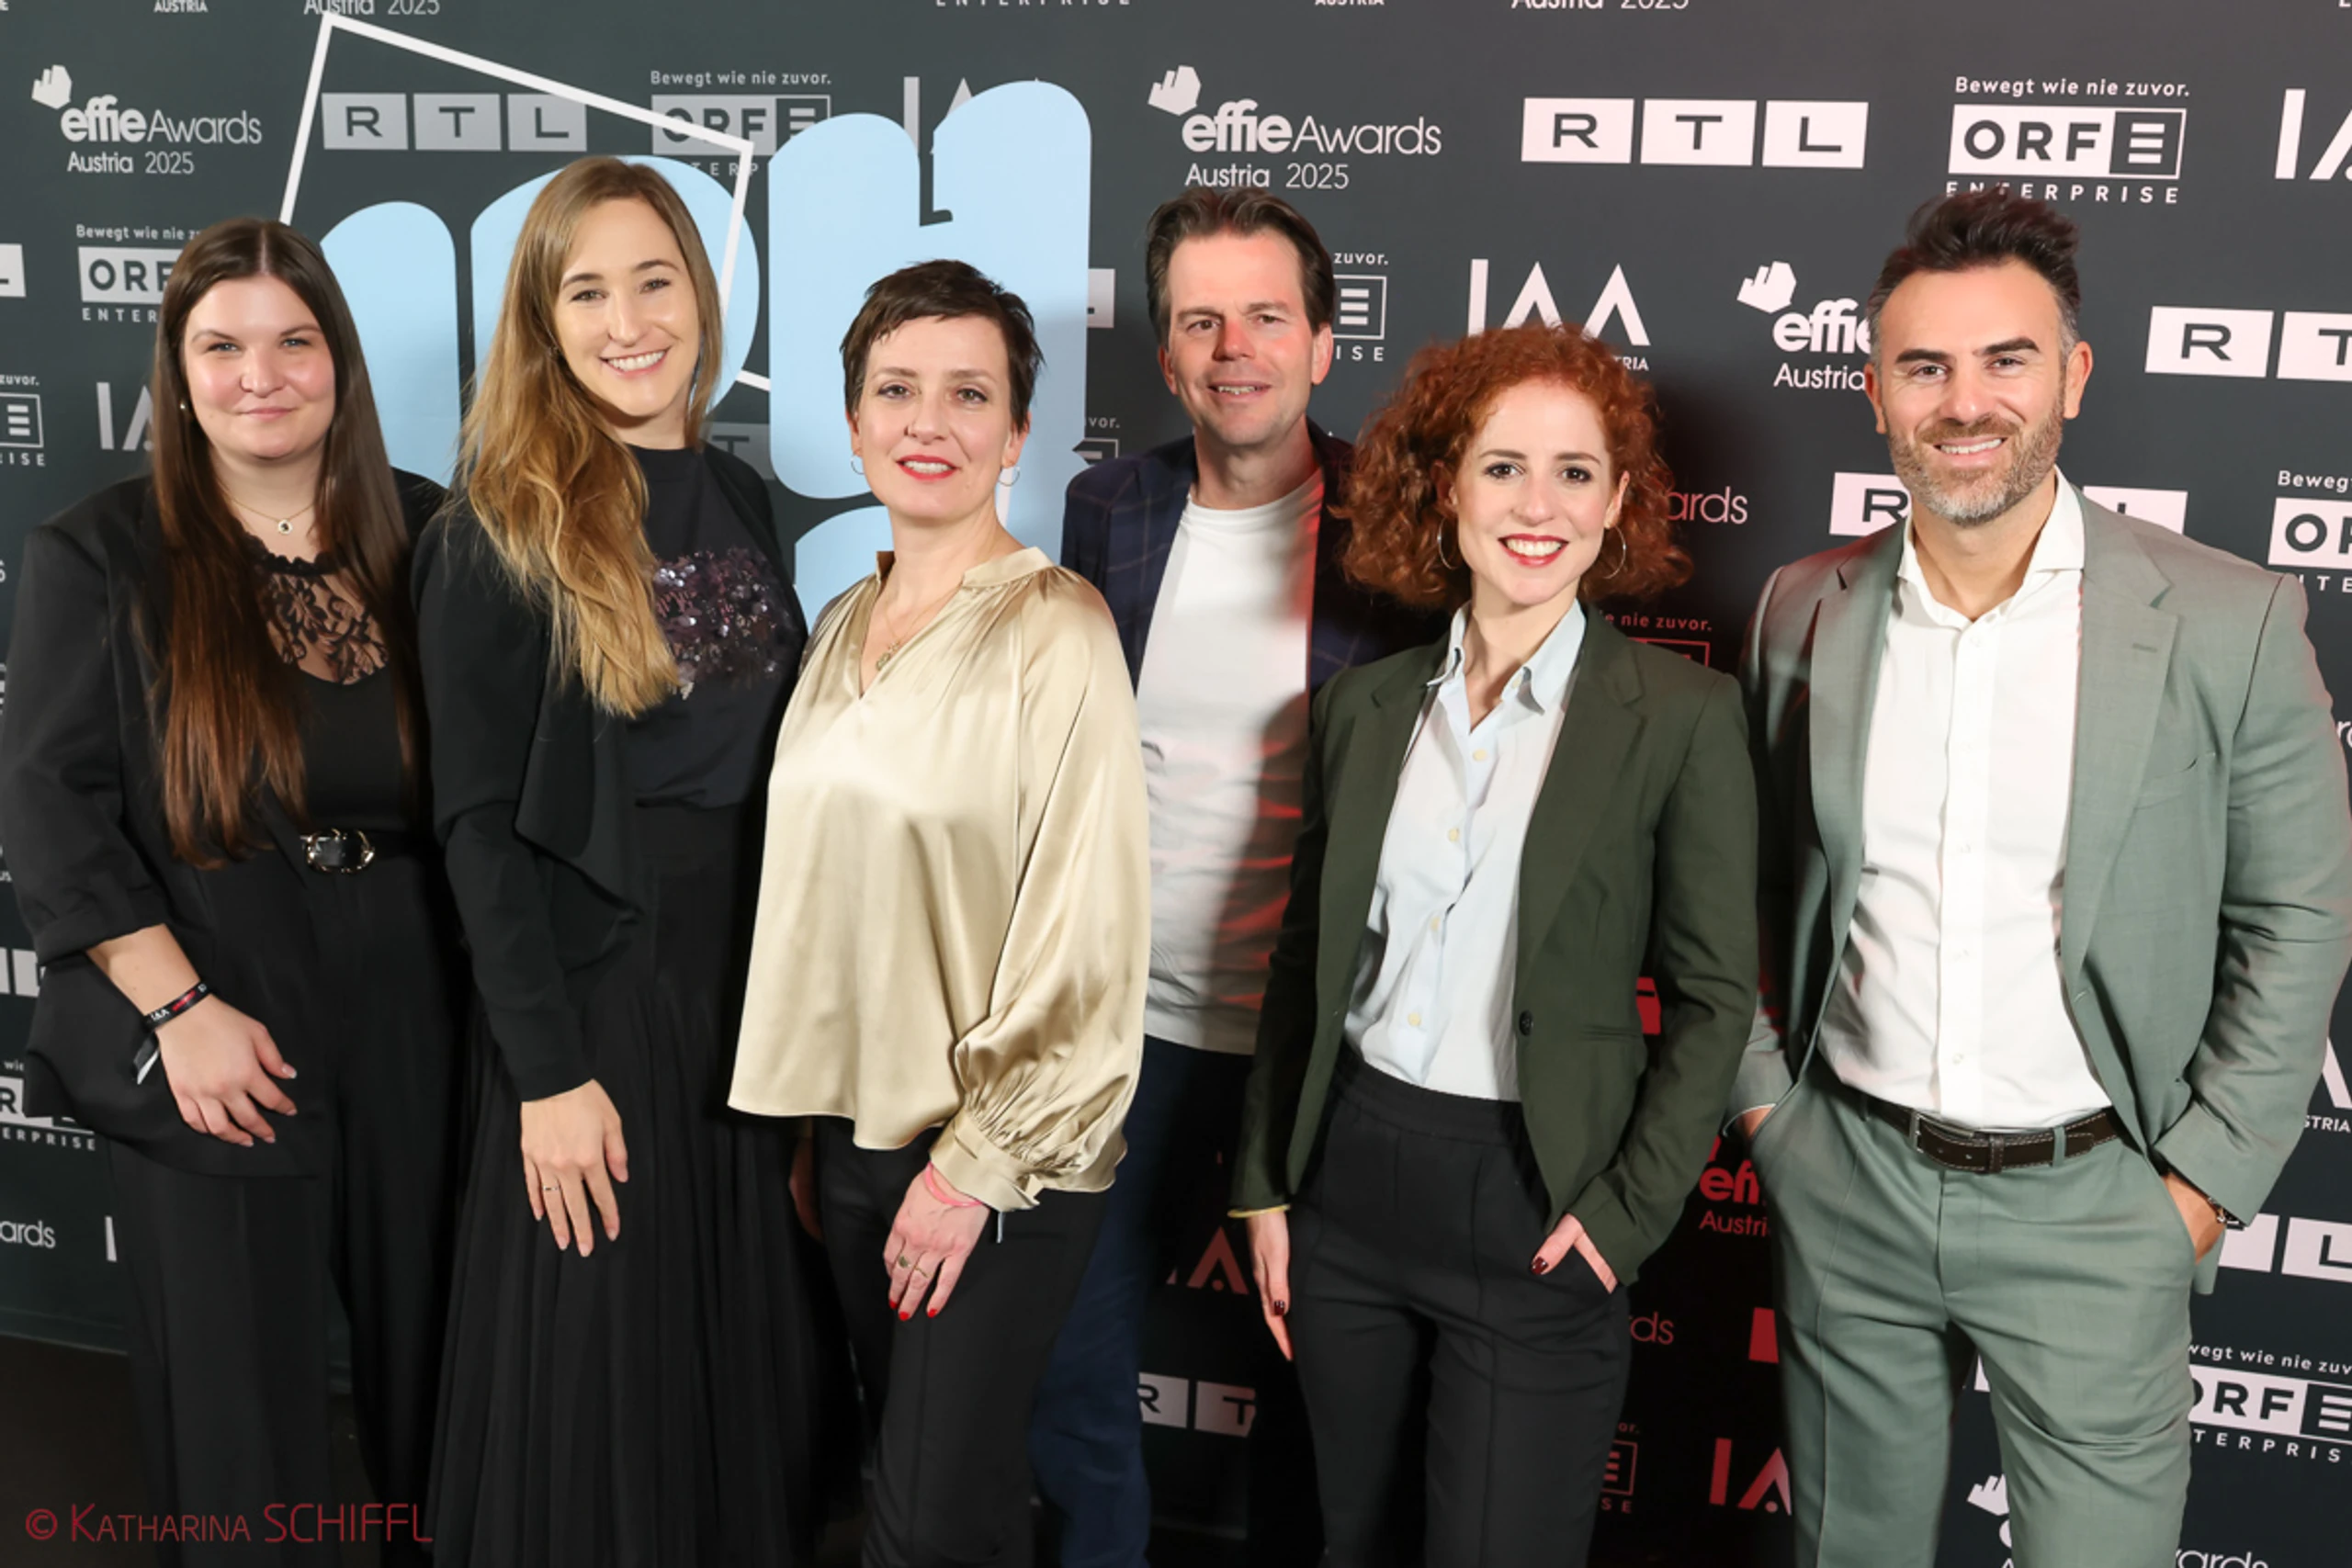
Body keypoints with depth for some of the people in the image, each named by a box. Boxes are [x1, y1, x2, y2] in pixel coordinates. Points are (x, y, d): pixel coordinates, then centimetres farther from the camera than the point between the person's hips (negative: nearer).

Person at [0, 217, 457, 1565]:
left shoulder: (425, 536, 2)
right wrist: (180, 1008, -13)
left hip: (415, 1027, 2)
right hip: (210, 1046, -2)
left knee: (432, 1353, 14)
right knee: (239, 1381, 10)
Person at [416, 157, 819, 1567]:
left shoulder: (742, 498, 7)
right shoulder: (501, 531, -9)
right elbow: (479, 818, -11)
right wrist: (546, 1071, -15)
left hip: (754, 978, 5)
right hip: (597, 986, -5)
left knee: (748, 1358, 16)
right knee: (603, 1376, 7)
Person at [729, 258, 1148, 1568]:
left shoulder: (1055, 627, -14)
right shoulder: (846, 624, 8)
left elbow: (1082, 923, -16)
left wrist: (979, 1162, -15)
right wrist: (811, 1115, 12)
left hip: (1005, 1153, -6)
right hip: (856, 1119, 7)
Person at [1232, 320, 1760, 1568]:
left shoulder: (1681, 716, -8)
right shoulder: (1363, 707, 3)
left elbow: (1712, 996, -5)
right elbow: (1304, 962, 9)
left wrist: (1624, 1213, -10)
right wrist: (1266, 1183, 8)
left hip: (1535, 1205, -4)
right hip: (1350, 1178, 4)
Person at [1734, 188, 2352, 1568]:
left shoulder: (2230, 623, -10)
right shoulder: (1804, 610, -1)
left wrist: (2204, 1180, -5)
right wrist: (1763, 1094, 4)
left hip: (2089, 1201, -2)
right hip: (1846, 1185, 3)